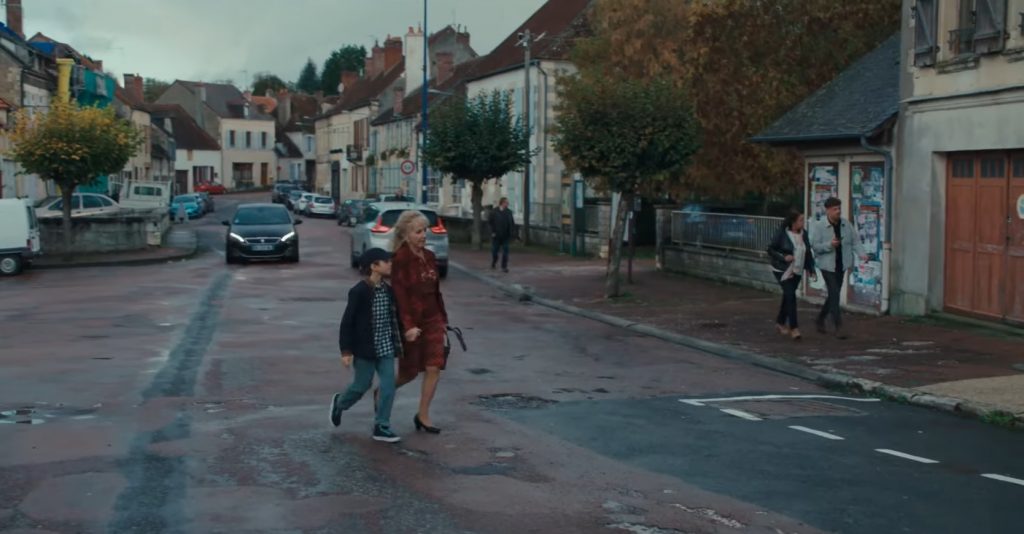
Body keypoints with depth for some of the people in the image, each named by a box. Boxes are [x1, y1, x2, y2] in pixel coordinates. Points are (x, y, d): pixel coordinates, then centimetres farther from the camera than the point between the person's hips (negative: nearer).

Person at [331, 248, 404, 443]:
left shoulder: (388, 291, 4)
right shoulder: (359, 292, -15)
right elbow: (347, 322, -13)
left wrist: (398, 344, 15)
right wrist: (346, 351, -15)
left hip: (386, 347, 6)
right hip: (366, 348, -6)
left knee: (388, 385, -1)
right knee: (362, 385, 8)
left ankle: (381, 427, 7)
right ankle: (339, 403, 39)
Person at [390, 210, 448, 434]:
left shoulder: (429, 256, 7)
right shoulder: (400, 258, -15)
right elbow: (399, 294, -20)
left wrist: (443, 318, 15)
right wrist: (408, 326, -24)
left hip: (432, 320, 6)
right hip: (412, 321, -6)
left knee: (434, 369, 0)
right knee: (409, 372, 7)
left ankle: (423, 415, 12)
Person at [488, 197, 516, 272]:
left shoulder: (509, 212, 5)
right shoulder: (494, 212, -3)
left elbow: (512, 223, 5)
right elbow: (490, 223, -4)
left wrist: (512, 232, -5)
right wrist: (492, 232, -11)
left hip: (505, 236, 2)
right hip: (496, 235, -2)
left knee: (505, 252, -3)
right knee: (494, 250, 11)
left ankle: (504, 267, 1)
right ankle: (494, 263, 36)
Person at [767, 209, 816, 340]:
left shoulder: (803, 234, 1)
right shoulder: (782, 233, -14)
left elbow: (808, 252, 9)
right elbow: (770, 250, -8)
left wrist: (811, 270, 5)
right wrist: (783, 257, -22)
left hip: (797, 271, 6)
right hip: (782, 270, -6)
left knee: (788, 296, 14)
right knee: (791, 296, -13)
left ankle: (780, 322, 32)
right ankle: (793, 328, -10)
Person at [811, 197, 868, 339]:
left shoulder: (846, 225, 3)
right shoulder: (820, 227, -10)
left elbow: (855, 241, 5)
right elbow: (814, 246, -10)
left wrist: (861, 253, -12)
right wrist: (829, 245, -24)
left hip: (841, 266, 6)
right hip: (828, 266, -6)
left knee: (834, 295, 15)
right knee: (834, 294, -11)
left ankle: (820, 320, 35)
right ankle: (838, 327, -8)